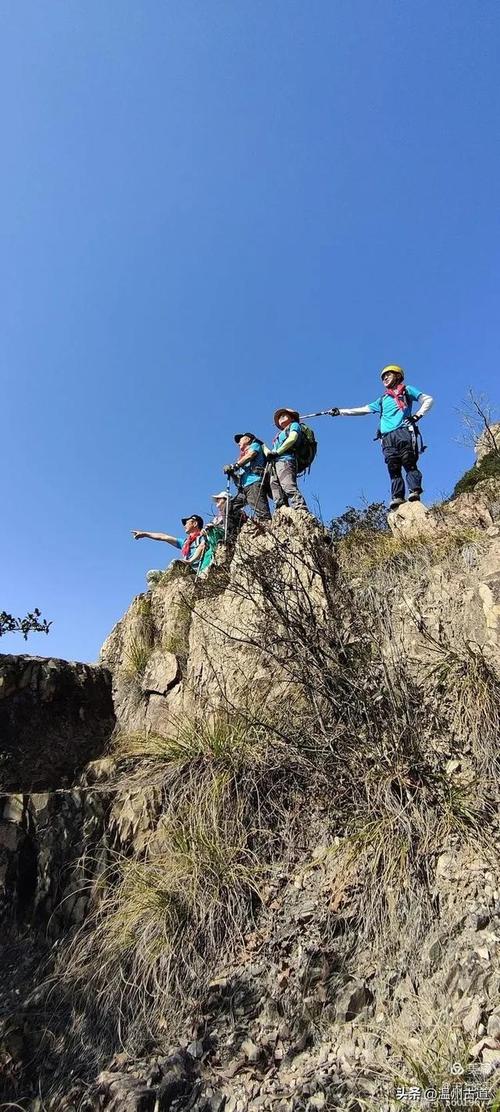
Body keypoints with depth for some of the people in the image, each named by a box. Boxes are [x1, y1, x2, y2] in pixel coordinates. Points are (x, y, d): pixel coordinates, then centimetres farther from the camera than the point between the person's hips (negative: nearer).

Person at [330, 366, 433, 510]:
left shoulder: (406, 390, 20)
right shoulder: (382, 400, 31)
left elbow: (428, 399, 13)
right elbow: (362, 410, 30)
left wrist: (418, 415, -2)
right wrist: (340, 412, 23)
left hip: (404, 432, -4)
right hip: (387, 437, 4)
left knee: (409, 463, -17)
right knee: (393, 468, -8)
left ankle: (414, 491, -24)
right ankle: (397, 497, -16)